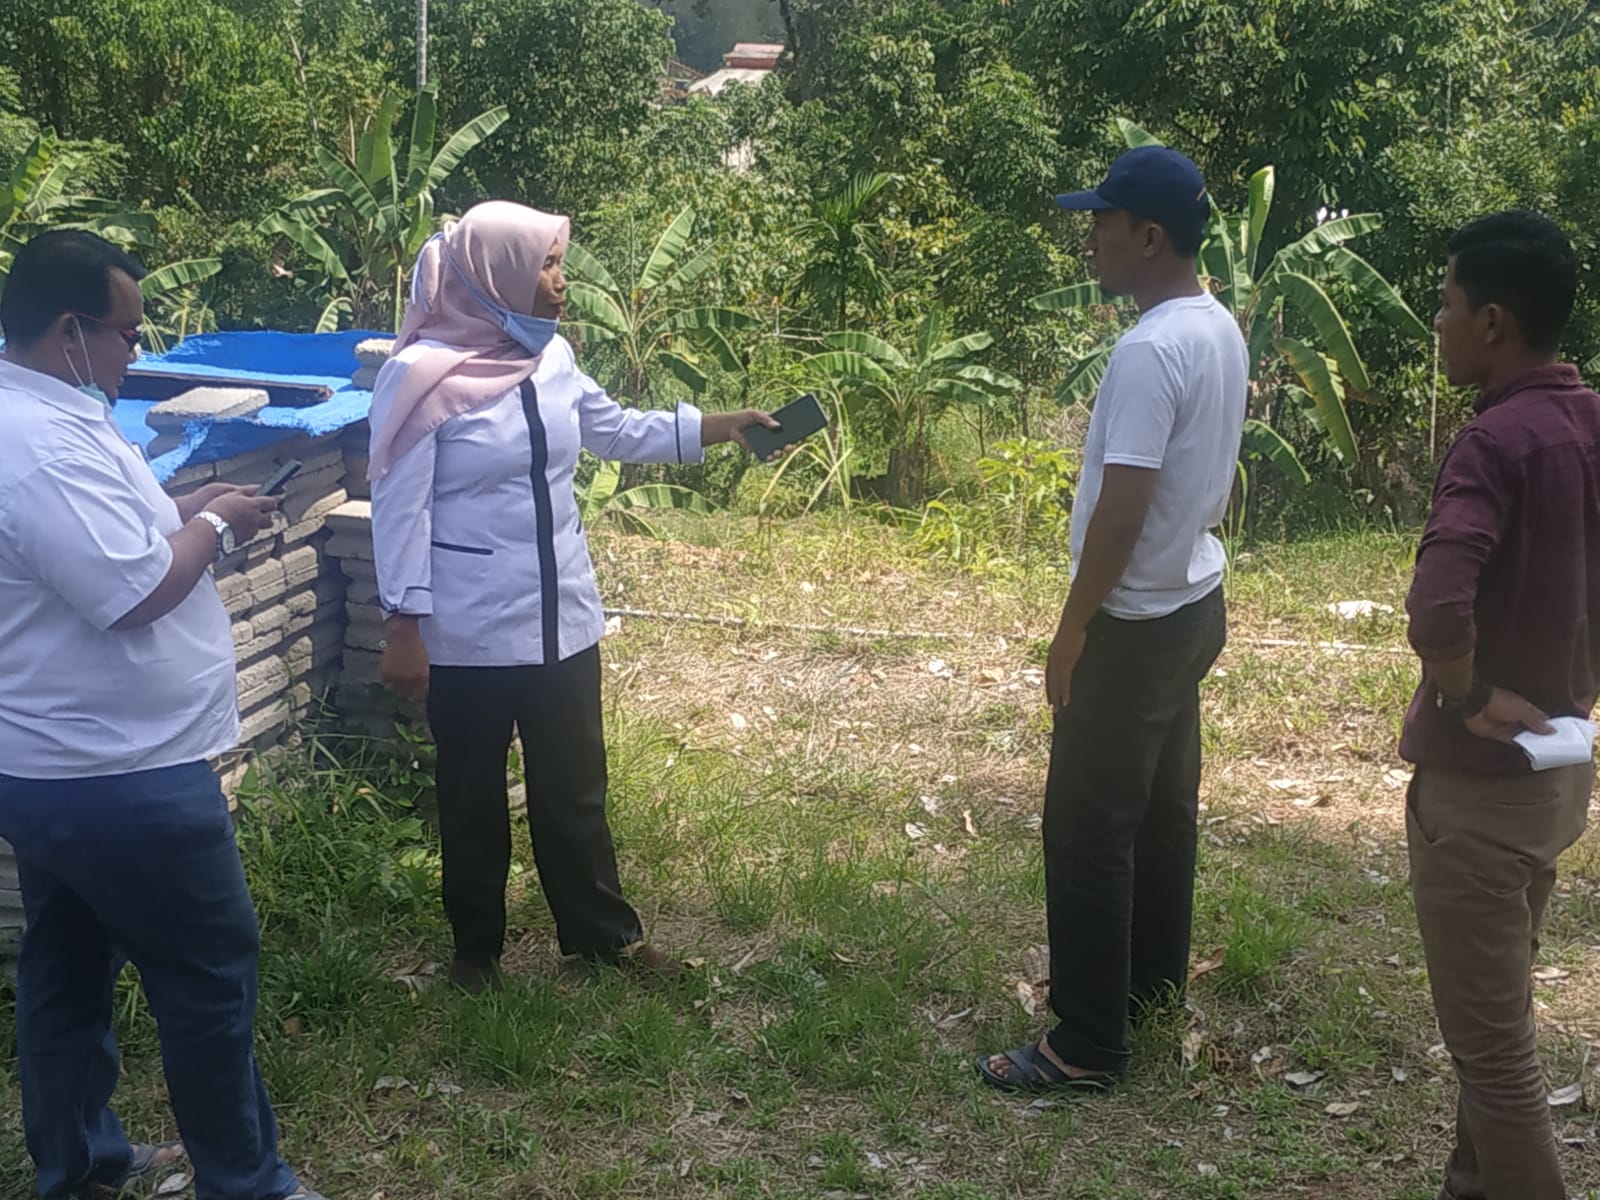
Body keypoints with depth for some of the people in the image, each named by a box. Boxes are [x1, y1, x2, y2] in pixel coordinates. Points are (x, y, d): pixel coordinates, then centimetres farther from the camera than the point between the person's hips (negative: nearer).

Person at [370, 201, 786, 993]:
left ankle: (600, 929, 33)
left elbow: (616, 429, 18)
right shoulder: (422, 374, -17)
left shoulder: (550, 356, 1)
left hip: (561, 619, 5)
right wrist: (403, 628, -14)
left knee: (574, 785, 16)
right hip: (469, 633, -5)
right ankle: (476, 946, 32)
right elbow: (398, 508, -14)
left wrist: (718, 427, 14)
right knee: (473, 794, 13)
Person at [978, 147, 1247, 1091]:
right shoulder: (1223, 332, 5)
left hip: (1137, 623, -10)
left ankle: (1090, 1046, 5)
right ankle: (1155, 974, 36)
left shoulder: (1150, 352, -24)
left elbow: (1120, 512, -26)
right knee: (1165, 804, 21)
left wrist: (1072, 631, -17)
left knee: (1089, 830, -2)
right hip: (1195, 605, 10)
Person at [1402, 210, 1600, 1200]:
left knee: (1490, 1037, 3)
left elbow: (1437, 604, -37)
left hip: (1482, 776, -9)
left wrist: (1473, 699, -20)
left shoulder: (1498, 439, -22)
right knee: (1502, 1013, 22)